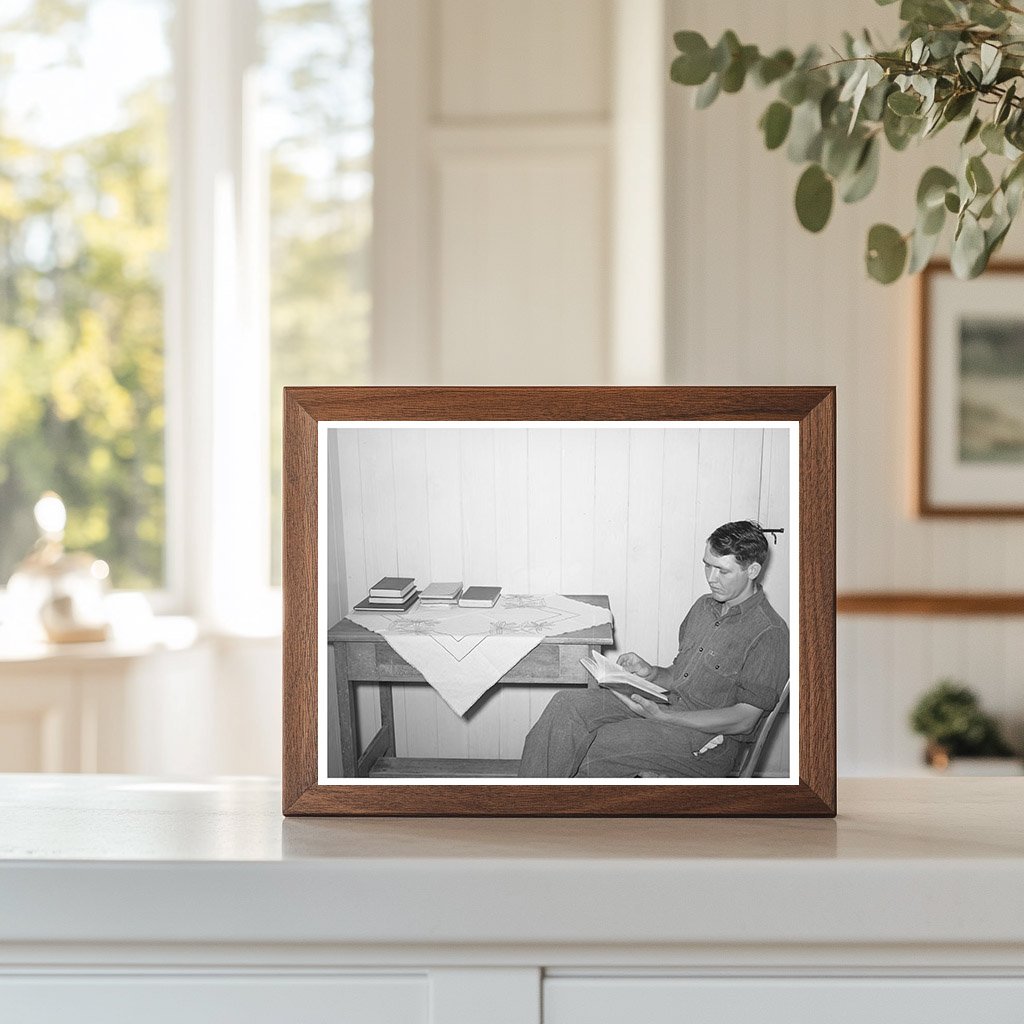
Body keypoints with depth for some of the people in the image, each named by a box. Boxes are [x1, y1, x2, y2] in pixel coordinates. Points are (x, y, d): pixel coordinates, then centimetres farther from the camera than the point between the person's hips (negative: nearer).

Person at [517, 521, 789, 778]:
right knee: (566, 704, -14)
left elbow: (743, 719, -17)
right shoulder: (704, 606, 14)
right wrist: (652, 673, -1)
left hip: (709, 741, -8)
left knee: (593, 748, -25)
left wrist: (662, 716, -22)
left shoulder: (769, 633, -13)